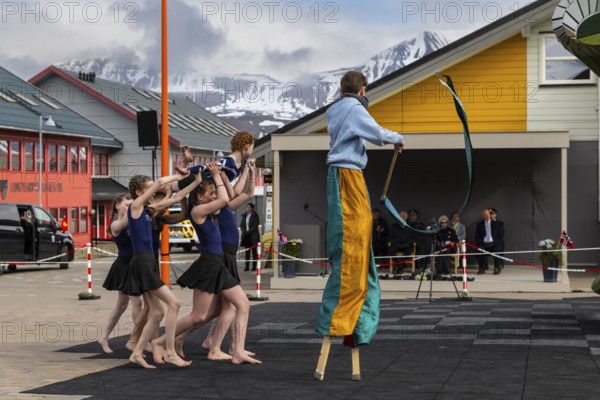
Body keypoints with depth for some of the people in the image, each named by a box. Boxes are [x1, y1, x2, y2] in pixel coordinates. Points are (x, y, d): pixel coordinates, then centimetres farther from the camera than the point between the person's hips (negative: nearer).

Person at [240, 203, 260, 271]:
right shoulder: (244, 215, 13)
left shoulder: (255, 215, -1)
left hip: (253, 235, -4)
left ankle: (254, 266, -2)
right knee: (247, 251, 2)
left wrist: (248, 232, -14)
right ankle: (247, 266, 2)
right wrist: (244, 231, -6)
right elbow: (241, 225, 11)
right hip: (246, 235, 4)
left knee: (253, 250, -3)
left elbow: (255, 226, -8)